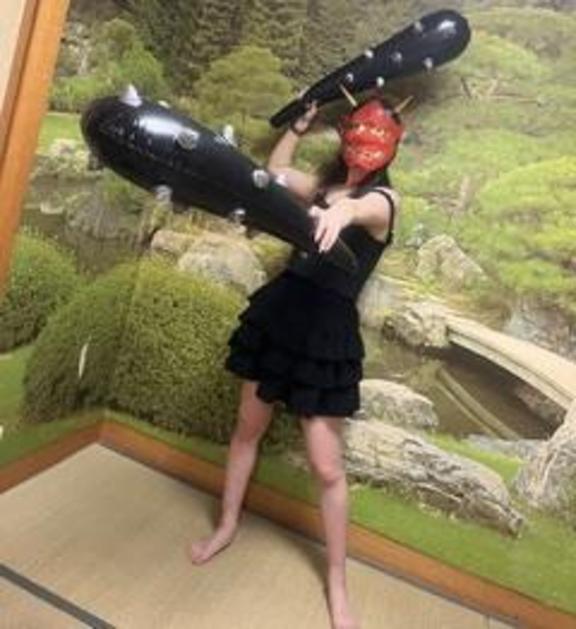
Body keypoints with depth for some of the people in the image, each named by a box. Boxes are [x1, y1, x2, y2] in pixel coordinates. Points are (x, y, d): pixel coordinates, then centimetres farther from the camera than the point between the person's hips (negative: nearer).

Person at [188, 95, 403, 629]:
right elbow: (275, 170, 28)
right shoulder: (325, 184, 13)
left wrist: (343, 211, -52)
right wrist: (303, 122, 22)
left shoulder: (385, 198, -4)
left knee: (326, 465, -1)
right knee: (248, 427, 17)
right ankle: (227, 526, 41)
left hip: (328, 327, -6)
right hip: (279, 309, 6)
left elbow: (363, 208, -29)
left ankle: (337, 582, 21)